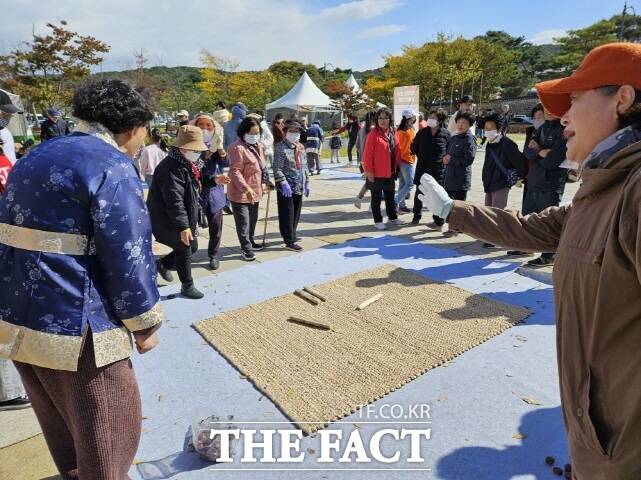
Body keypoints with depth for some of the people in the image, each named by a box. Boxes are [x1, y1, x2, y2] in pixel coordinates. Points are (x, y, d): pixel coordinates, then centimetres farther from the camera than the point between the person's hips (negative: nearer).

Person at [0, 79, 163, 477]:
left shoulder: (34, 158, 13)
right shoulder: (112, 167, -15)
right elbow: (128, 257, -18)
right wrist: (145, 323, -6)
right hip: (74, 328, -9)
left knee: (62, 427, 28)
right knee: (110, 431, 11)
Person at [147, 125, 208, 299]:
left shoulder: (188, 165, 8)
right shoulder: (171, 168, -24)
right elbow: (174, 201, -29)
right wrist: (183, 226, -31)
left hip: (186, 218, 10)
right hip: (168, 220, -10)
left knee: (192, 247, 16)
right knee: (185, 251, 1)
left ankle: (163, 264, 38)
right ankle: (187, 286, 18)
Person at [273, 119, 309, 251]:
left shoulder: (301, 147, 14)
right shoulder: (280, 147, -10)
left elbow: (304, 166, 20)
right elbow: (277, 168, -17)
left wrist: (306, 183, 17)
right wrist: (284, 183, -24)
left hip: (299, 187, 7)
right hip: (286, 188, -7)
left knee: (296, 214, 15)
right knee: (287, 215, -1)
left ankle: (291, 235, 31)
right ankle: (290, 241, 5)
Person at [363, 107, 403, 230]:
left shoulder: (393, 133, 7)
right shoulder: (373, 134, -11)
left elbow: (397, 151, 13)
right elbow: (368, 154, -13)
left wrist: (398, 166, 11)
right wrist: (369, 170, -15)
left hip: (390, 172, 6)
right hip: (377, 173, -6)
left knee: (390, 196, 18)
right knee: (377, 198, 5)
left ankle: (392, 217, 32)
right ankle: (378, 221, 14)